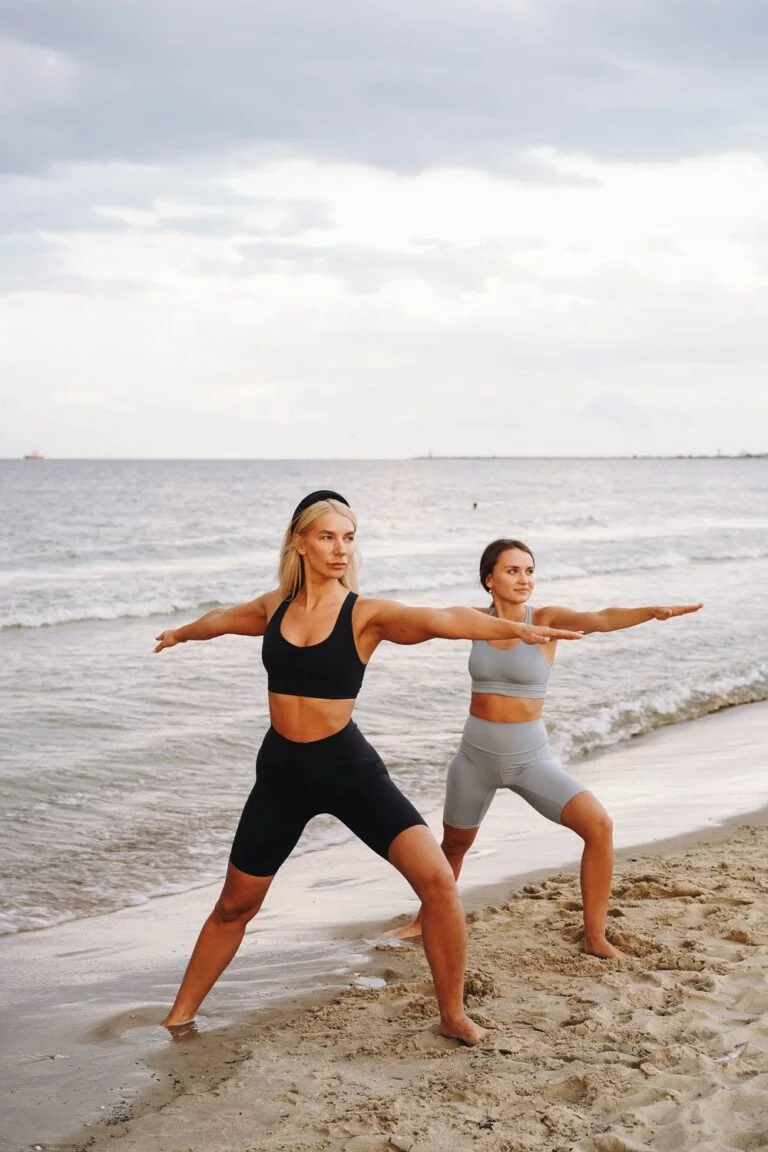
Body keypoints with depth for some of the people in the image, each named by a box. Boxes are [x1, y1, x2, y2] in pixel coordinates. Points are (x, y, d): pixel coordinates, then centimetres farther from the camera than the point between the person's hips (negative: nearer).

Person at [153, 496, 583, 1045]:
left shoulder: (365, 614, -11)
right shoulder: (276, 606, 1)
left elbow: (443, 618, -29)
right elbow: (224, 618, 24)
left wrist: (516, 627, -44)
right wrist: (182, 632, 45)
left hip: (348, 767, -3)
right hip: (281, 771, 3)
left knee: (437, 879, -17)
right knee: (235, 905, 13)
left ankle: (454, 1015, 0)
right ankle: (181, 1015, 33)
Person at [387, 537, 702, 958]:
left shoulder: (546, 619, -13)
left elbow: (601, 620, -30)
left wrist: (653, 612, -46)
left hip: (529, 757, -2)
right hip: (476, 754, 2)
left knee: (599, 825, -20)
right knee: (454, 845, 20)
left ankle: (595, 938, -5)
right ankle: (426, 920, 48)